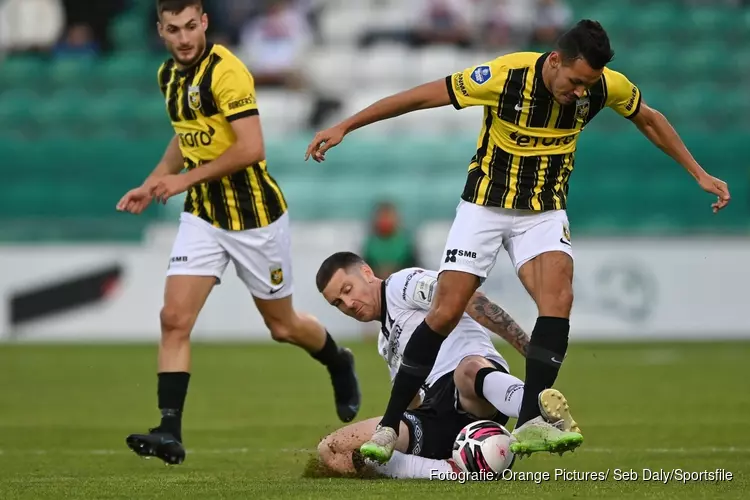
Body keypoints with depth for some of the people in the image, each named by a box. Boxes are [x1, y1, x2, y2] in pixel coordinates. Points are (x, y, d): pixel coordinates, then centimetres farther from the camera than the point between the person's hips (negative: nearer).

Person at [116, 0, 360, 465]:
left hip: (254, 215, -6)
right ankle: (170, 431, -12)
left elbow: (252, 148, -26)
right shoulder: (169, 74, 6)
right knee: (175, 318, -11)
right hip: (202, 215, 6)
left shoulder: (225, 71, -20)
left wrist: (185, 179, -21)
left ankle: (339, 365, 41)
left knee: (283, 325, 10)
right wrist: (152, 183, 13)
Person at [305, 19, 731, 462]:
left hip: (545, 213, 2)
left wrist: (699, 174, 9)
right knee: (445, 313, -8)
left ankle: (529, 424, -24)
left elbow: (650, 119, 6)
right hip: (485, 206, -2)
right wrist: (345, 126, -15)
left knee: (559, 298, -24)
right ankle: (389, 426, 5)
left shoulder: (605, 85, -16)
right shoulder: (505, 76, -26)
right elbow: (423, 96, -17)